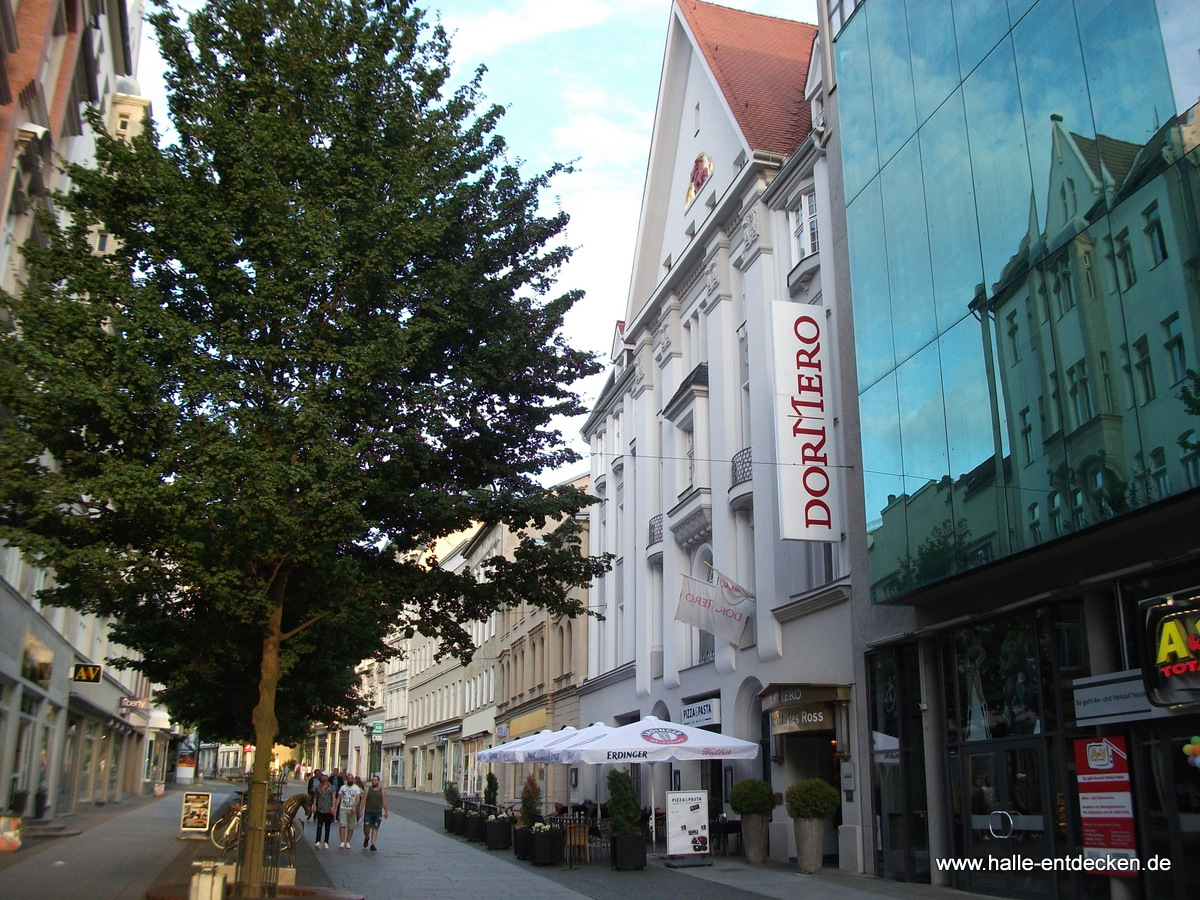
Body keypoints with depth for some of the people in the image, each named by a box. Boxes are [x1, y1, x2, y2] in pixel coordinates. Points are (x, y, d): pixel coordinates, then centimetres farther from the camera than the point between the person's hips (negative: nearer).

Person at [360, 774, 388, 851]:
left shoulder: (382, 791, 6)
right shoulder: (368, 790, 4)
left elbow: (384, 802, 7)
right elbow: (364, 800, 2)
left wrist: (386, 812, 5)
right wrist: (361, 810, -6)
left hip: (378, 813, 0)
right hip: (368, 812, 0)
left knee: (375, 828, -1)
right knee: (366, 829, -2)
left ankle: (372, 844, 2)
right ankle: (366, 838, 29)